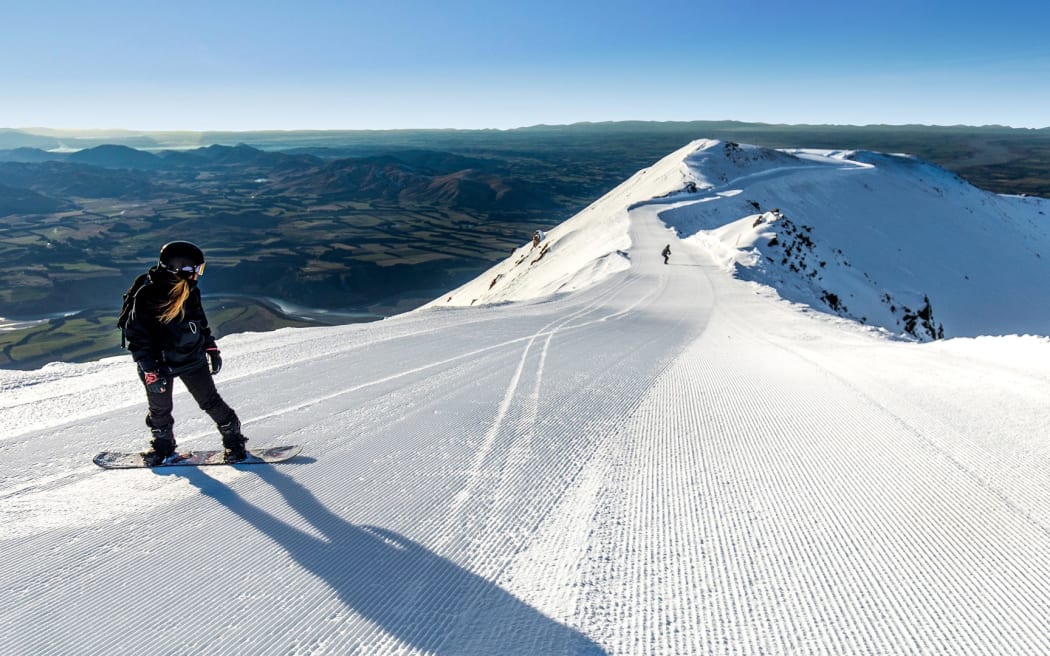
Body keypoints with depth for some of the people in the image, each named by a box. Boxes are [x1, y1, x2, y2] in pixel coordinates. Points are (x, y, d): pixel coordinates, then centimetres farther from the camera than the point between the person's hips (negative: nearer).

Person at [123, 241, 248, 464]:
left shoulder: (190, 291, -6)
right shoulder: (146, 296, -22)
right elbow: (137, 336, -18)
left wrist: (211, 348, 12)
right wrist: (150, 370, -20)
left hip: (192, 359, 3)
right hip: (159, 364, -3)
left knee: (210, 401, 8)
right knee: (160, 409, 14)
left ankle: (233, 438, 21)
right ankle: (163, 443, 39)